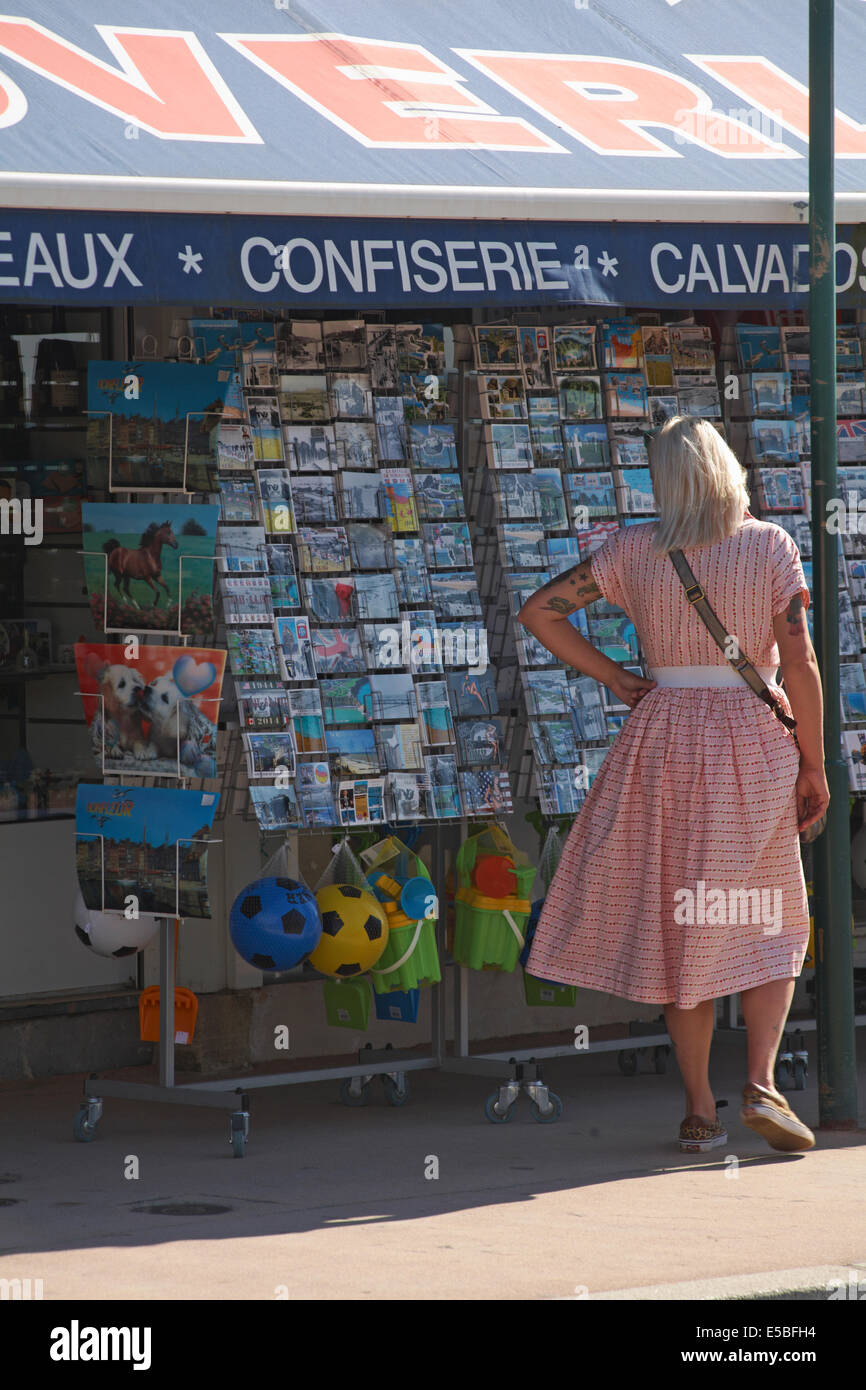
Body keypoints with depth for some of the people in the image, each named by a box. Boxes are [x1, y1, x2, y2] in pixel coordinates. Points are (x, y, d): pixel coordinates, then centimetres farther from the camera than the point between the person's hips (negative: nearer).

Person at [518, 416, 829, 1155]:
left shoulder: (635, 550, 0)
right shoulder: (771, 545, -5)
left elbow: (539, 610, -1)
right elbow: (801, 664, -9)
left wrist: (615, 678, 4)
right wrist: (813, 764, -2)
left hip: (664, 741, 2)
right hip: (753, 741, -1)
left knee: (680, 927, 8)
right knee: (771, 924, 11)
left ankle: (700, 1111, 7)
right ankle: (761, 1084, -7)